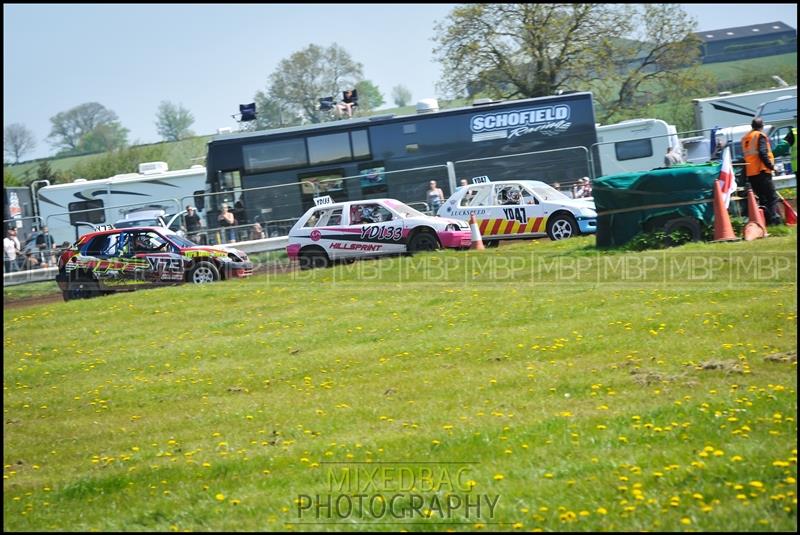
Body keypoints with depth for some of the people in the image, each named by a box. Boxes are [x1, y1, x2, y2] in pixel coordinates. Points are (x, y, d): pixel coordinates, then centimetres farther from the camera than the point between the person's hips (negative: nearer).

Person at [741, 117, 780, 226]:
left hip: (750, 173, 7)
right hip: (761, 171, -7)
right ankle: (774, 218, -17)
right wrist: (771, 166, -12)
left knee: (762, 198, 11)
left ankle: (765, 220, 6)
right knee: (772, 197, -6)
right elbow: (763, 153, -17)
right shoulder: (760, 136, -6)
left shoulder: (745, 138, 17)